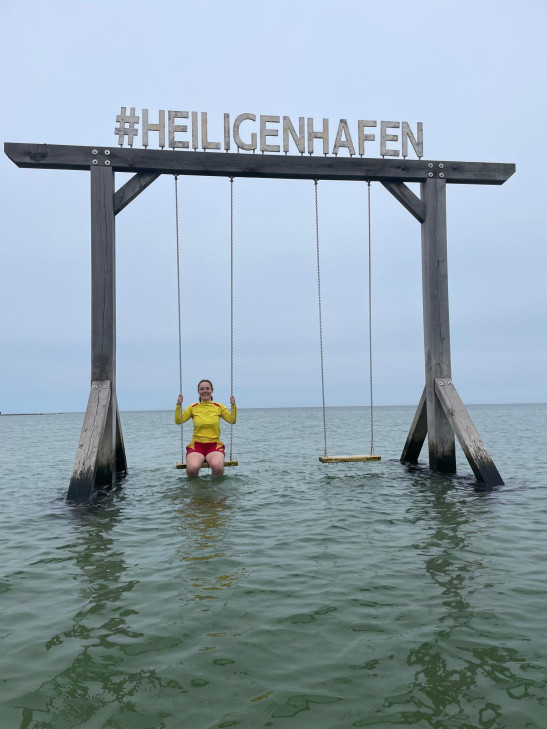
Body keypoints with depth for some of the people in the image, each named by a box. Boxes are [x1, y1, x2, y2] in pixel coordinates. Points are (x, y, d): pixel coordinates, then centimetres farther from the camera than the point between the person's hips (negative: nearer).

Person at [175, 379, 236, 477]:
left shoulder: (219, 407, 11)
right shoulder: (193, 407, 10)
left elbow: (232, 420, 6)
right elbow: (178, 421, 6)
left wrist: (233, 405, -6)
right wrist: (179, 405, -5)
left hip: (214, 445, 0)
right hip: (196, 444, 0)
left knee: (217, 466, -33)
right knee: (192, 468, -31)